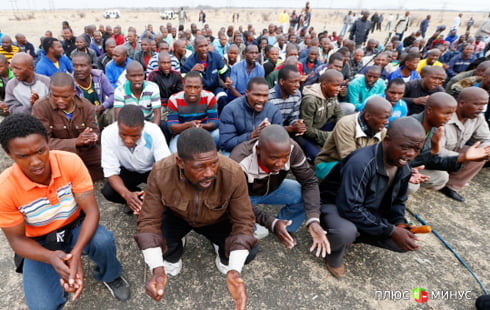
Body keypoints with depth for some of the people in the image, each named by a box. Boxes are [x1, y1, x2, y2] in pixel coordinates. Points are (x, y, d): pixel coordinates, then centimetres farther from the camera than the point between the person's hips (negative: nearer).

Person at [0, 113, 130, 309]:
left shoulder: (70, 162, -24)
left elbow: (91, 211, -23)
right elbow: (17, 239, -12)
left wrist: (76, 253, -39)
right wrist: (51, 257, -33)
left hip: (75, 226, 0)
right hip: (40, 243, 0)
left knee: (103, 241, -33)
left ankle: (109, 276, 3)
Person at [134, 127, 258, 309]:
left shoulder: (233, 173, -36)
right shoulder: (160, 173, -34)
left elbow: (243, 221, -25)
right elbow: (149, 222, -25)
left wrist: (234, 271, -38)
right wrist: (158, 270, -41)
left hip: (217, 220, 0)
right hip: (176, 216, 1)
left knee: (249, 253, -22)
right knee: (147, 241, -26)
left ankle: (223, 254, 16)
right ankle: (174, 253, 12)